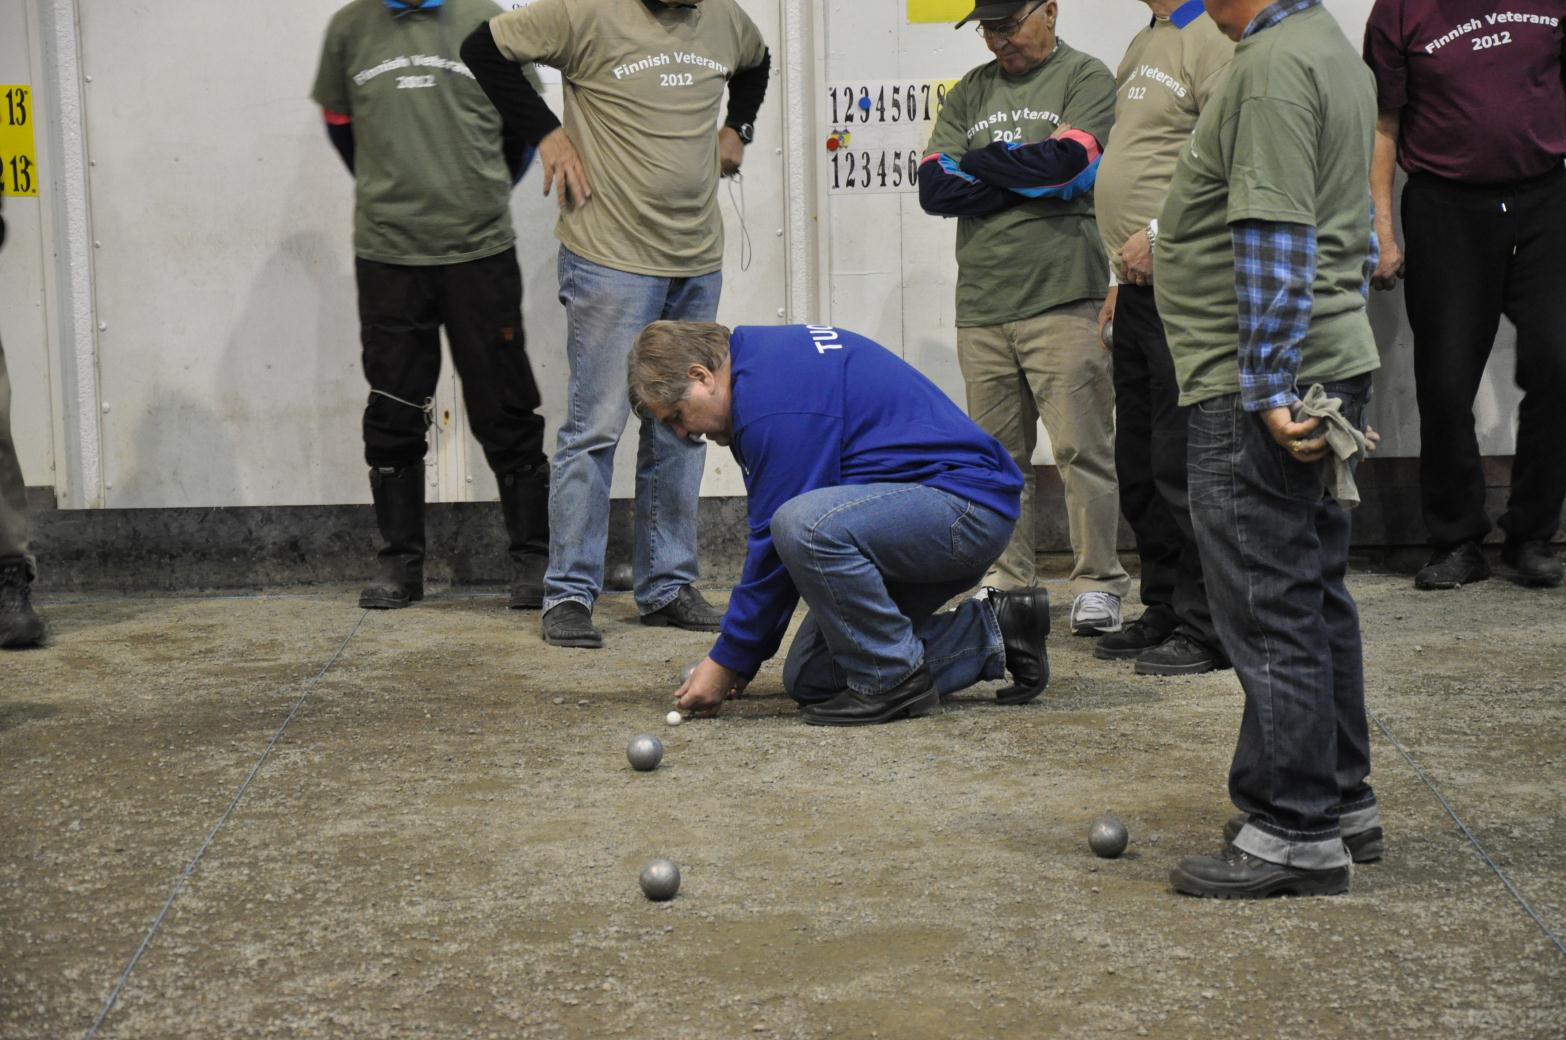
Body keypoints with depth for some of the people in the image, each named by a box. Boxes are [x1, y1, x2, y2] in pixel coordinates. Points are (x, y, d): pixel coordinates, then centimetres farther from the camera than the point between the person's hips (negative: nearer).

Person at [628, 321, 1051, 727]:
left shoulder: (769, 396, -20)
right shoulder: (771, 356, 13)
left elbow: (775, 544, -18)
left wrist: (729, 660, -8)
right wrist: (738, 652, 15)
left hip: (968, 506, -11)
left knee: (805, 524, -35)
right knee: (810, 678, 6)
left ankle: (895, 682, -14)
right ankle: (991, 630, 14)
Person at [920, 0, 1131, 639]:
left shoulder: (1085, 79, 4)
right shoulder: (969, 94, 17)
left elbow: (1067, 160, -14)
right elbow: (934, 189, 5)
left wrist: (981, 162, 0)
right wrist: (1030, 176, -6)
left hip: (1064, 301, -4)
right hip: (981, 305, 5)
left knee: (1081, 449, -4)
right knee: (997, 455, 7)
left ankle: (1098, 585, 3)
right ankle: (1007, 584, 16)